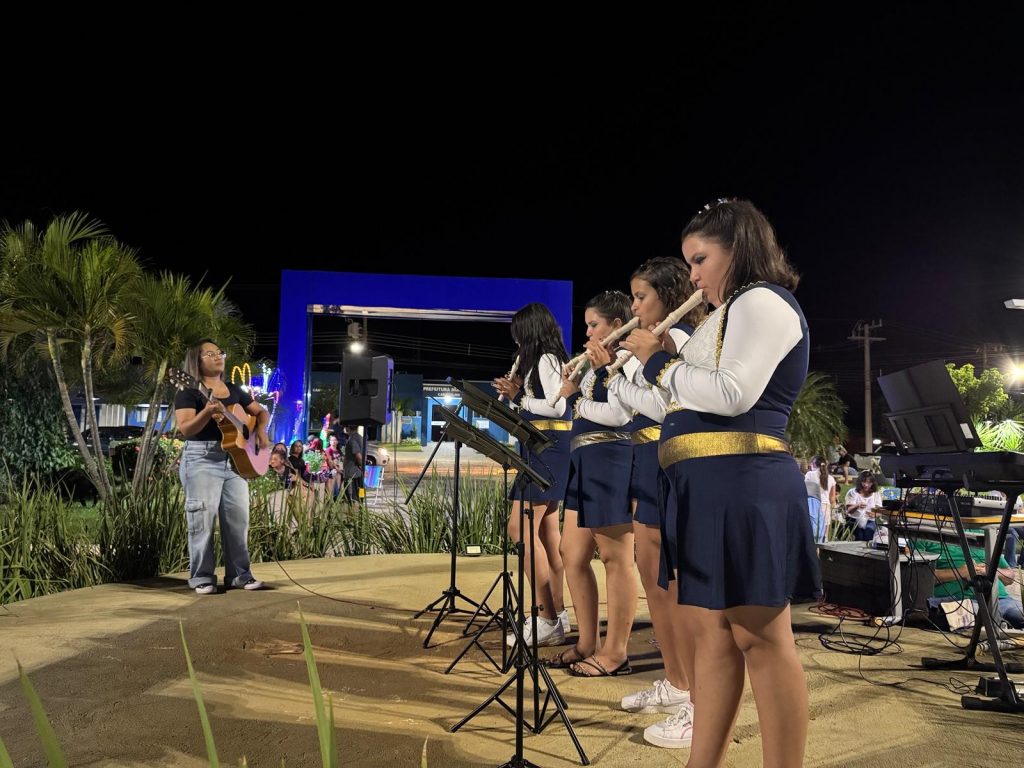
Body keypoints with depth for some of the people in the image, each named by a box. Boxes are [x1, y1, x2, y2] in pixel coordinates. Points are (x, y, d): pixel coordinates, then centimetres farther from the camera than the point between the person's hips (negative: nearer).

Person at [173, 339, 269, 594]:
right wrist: (207, 412, -30)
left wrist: (261, 431, 3)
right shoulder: (189, 391, -2)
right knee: (203, 518, -7)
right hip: (202, 459, -6)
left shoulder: (234, 390, 17)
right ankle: (202, 578, 3)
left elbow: (261, 412, 24)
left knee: (238, 518, 5)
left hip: (234, 459, 6)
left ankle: (239, 574, 12)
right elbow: (186, 429, -13)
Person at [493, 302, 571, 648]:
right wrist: (518, 392, 8)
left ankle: (547, 621, -10)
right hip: (547, 448, 11)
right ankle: (557, 614, 16)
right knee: (547, 529, 10)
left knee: (521, 528, -12)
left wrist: (519, 399, -11)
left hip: (546, 447, -11)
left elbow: (557, 406, -18)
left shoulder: (545, 359, -9)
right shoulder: (548, 360, 19)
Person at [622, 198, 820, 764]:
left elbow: (732, 395, -18)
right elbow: (693, 401, 21)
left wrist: (658, 361, -7)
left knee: (760, 637, -3)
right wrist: (654, 362, 14)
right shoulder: (735, 312, 26)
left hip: (740, 483, -10)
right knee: (710, 630, 10)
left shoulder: (762, 301, -3)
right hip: (709, 486, 10)